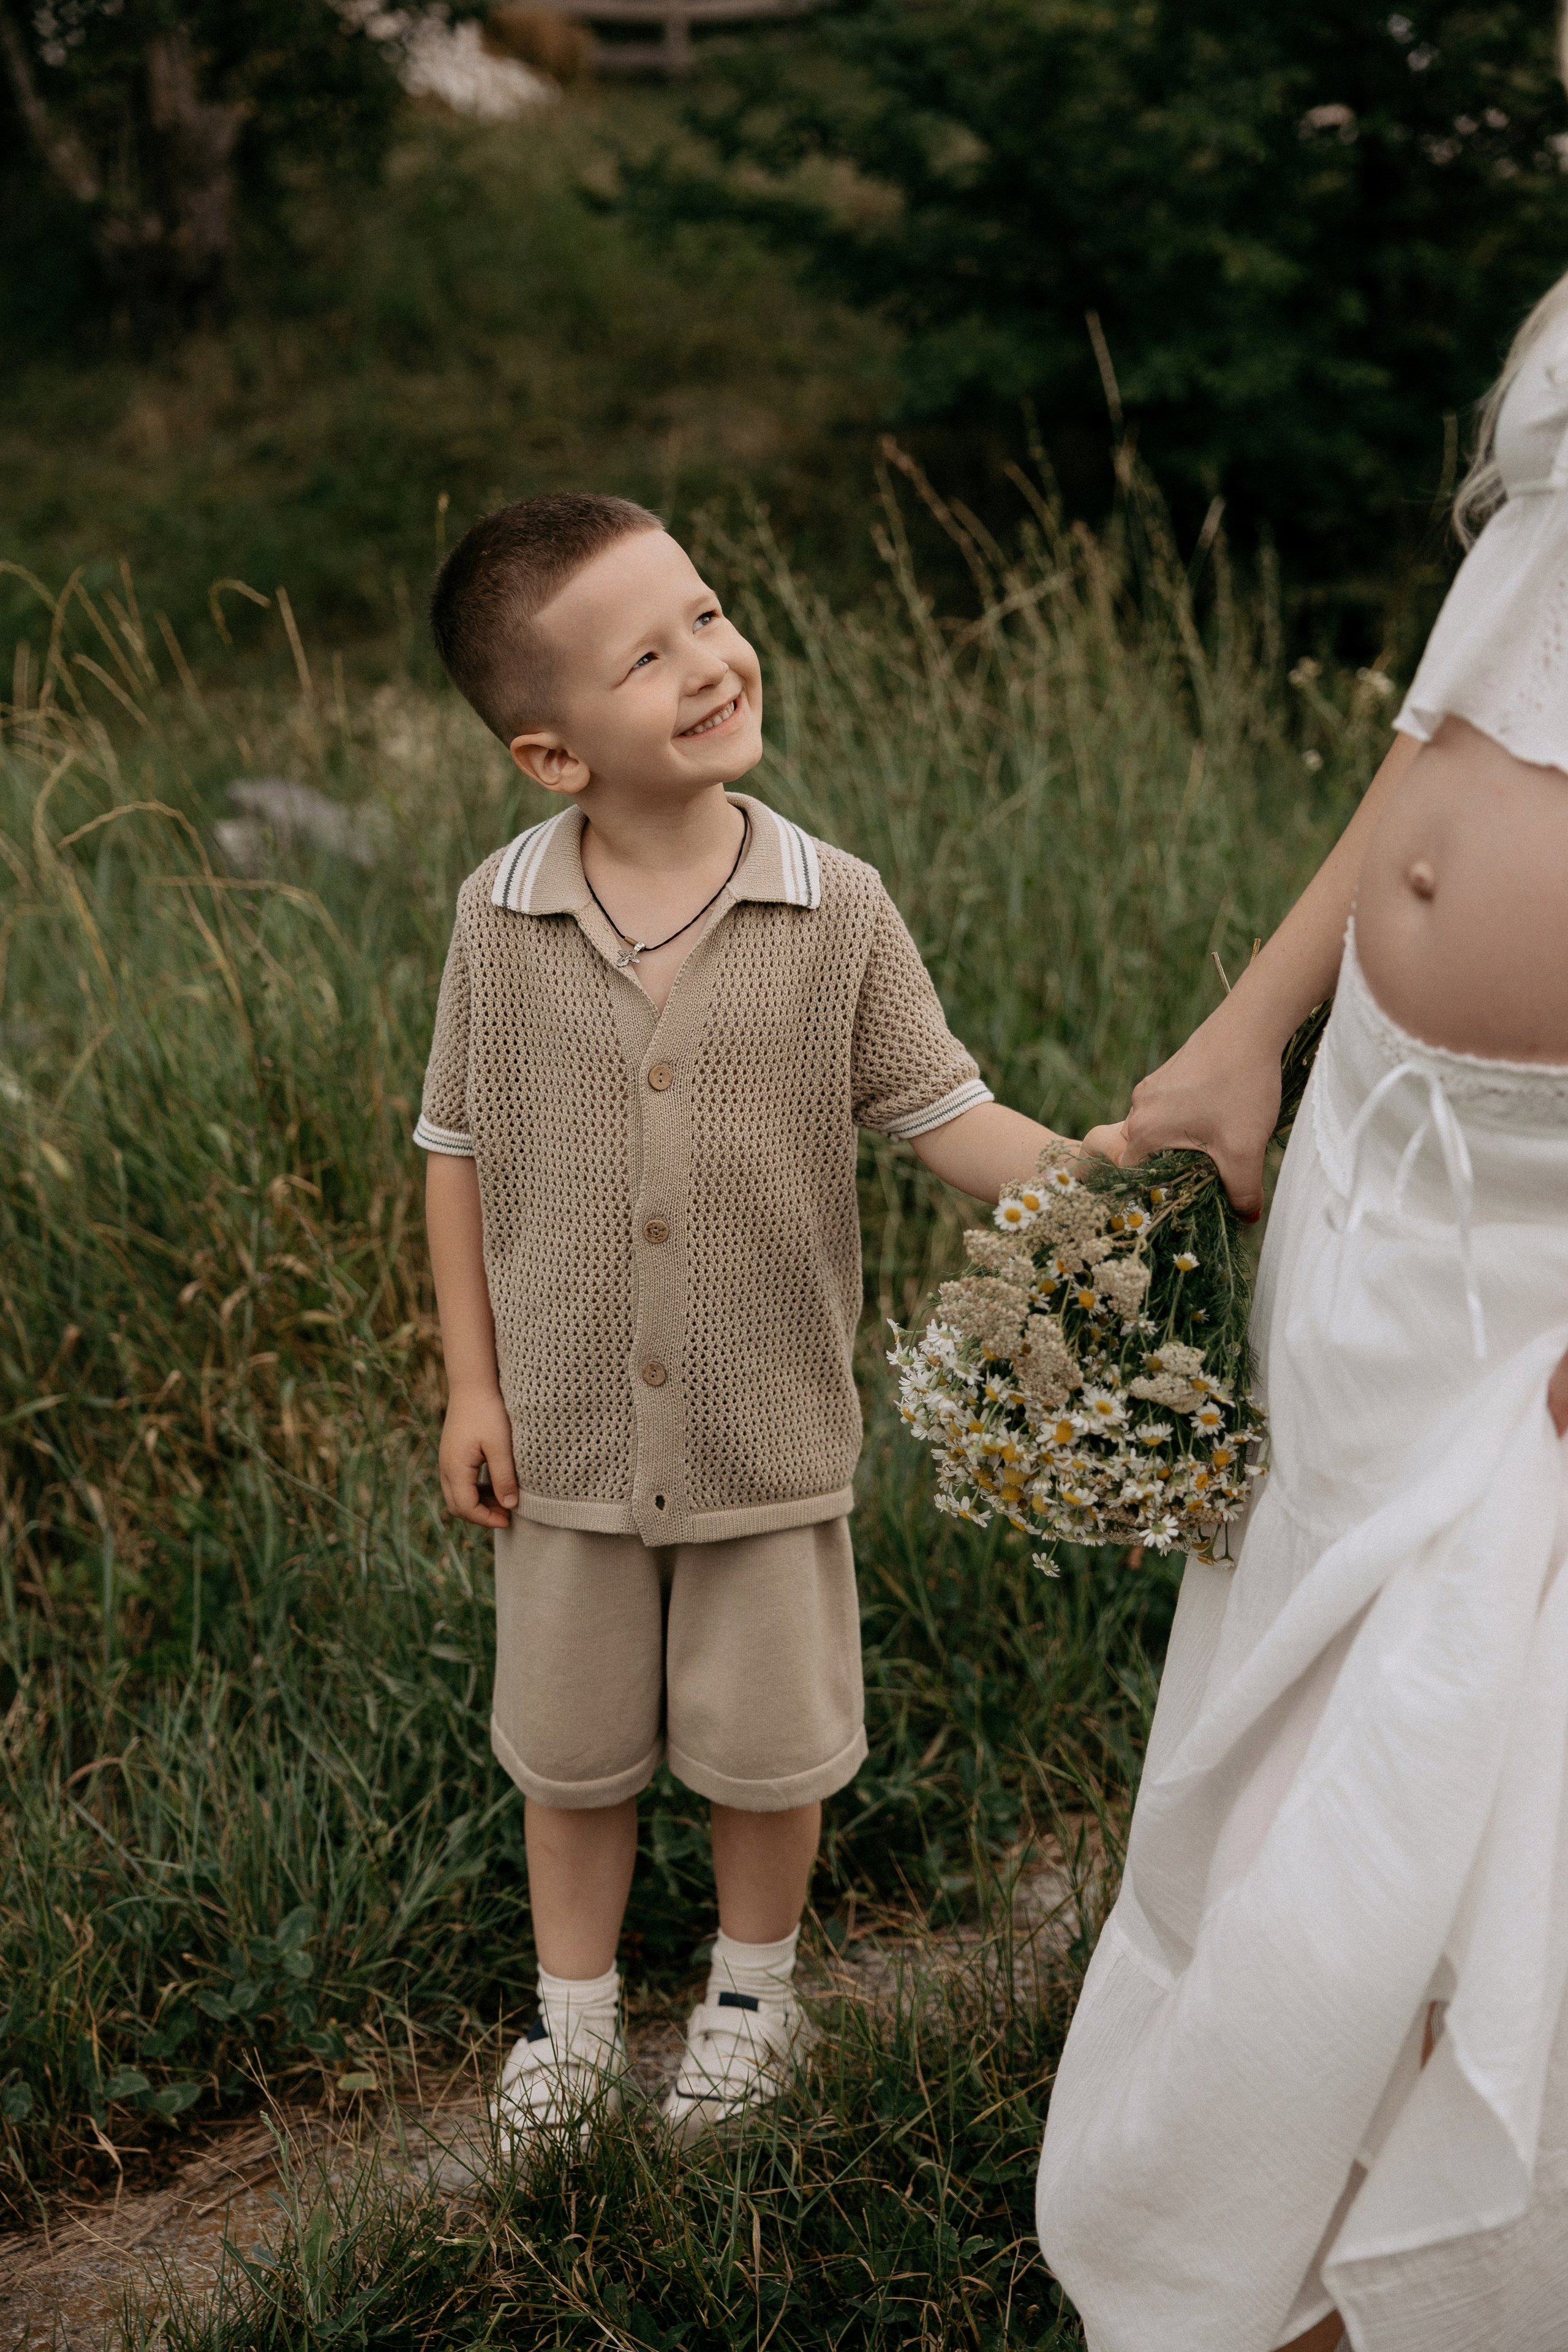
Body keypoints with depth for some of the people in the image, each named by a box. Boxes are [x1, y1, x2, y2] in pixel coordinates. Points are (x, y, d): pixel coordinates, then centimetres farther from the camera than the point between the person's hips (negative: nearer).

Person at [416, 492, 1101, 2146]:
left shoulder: (834, 912, -13)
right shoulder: (500, 919, -11)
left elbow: (942, 1114, -8)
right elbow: (459, 1148, 0)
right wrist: (471, 1384, 0)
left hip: (770, 1432, 0)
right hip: (570, 1433, 1)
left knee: (769, 1745, 15)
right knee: (571, 1748, 17)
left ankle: (753, 1987, 43)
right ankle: (573, 2009, 41)